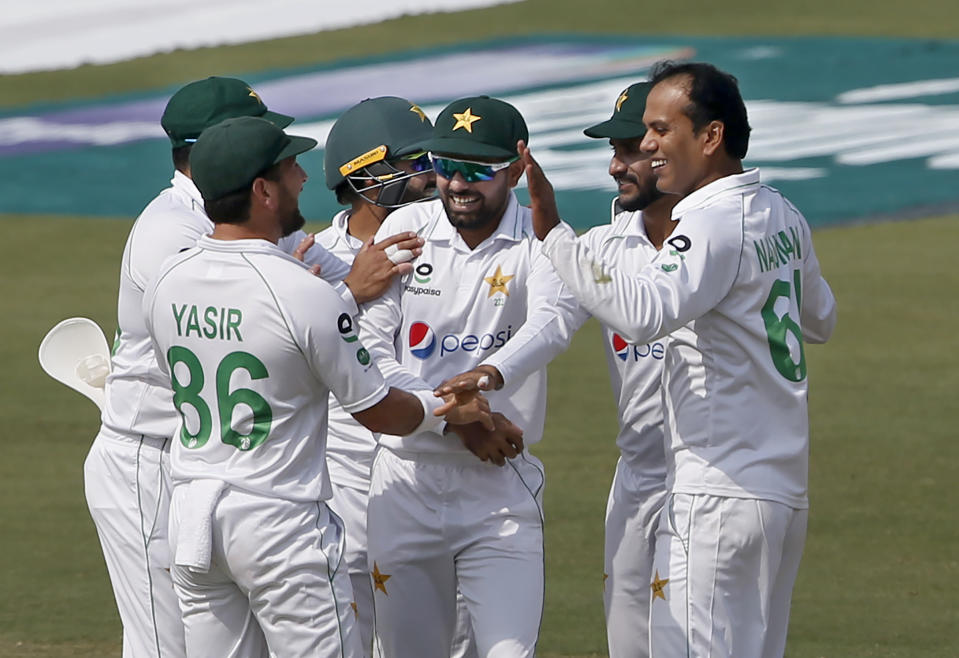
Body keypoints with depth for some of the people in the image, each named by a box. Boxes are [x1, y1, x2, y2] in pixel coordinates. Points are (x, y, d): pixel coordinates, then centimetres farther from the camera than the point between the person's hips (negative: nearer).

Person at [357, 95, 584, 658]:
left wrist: (489, 375, -46)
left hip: (500, 485, -2)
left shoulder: (538, 242, -4)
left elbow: (553, 321, -25)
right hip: (408, 479, 2)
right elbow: (367, 347, -5)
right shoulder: (406, 229, 3)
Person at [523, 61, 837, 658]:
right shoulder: (784, 217, 13)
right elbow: (821, 319, 30)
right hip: (787, 492, 10)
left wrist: (554, 234, -33)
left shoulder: (714, 226, -15)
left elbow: (643, 312, -33)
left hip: (718, 497, -10)